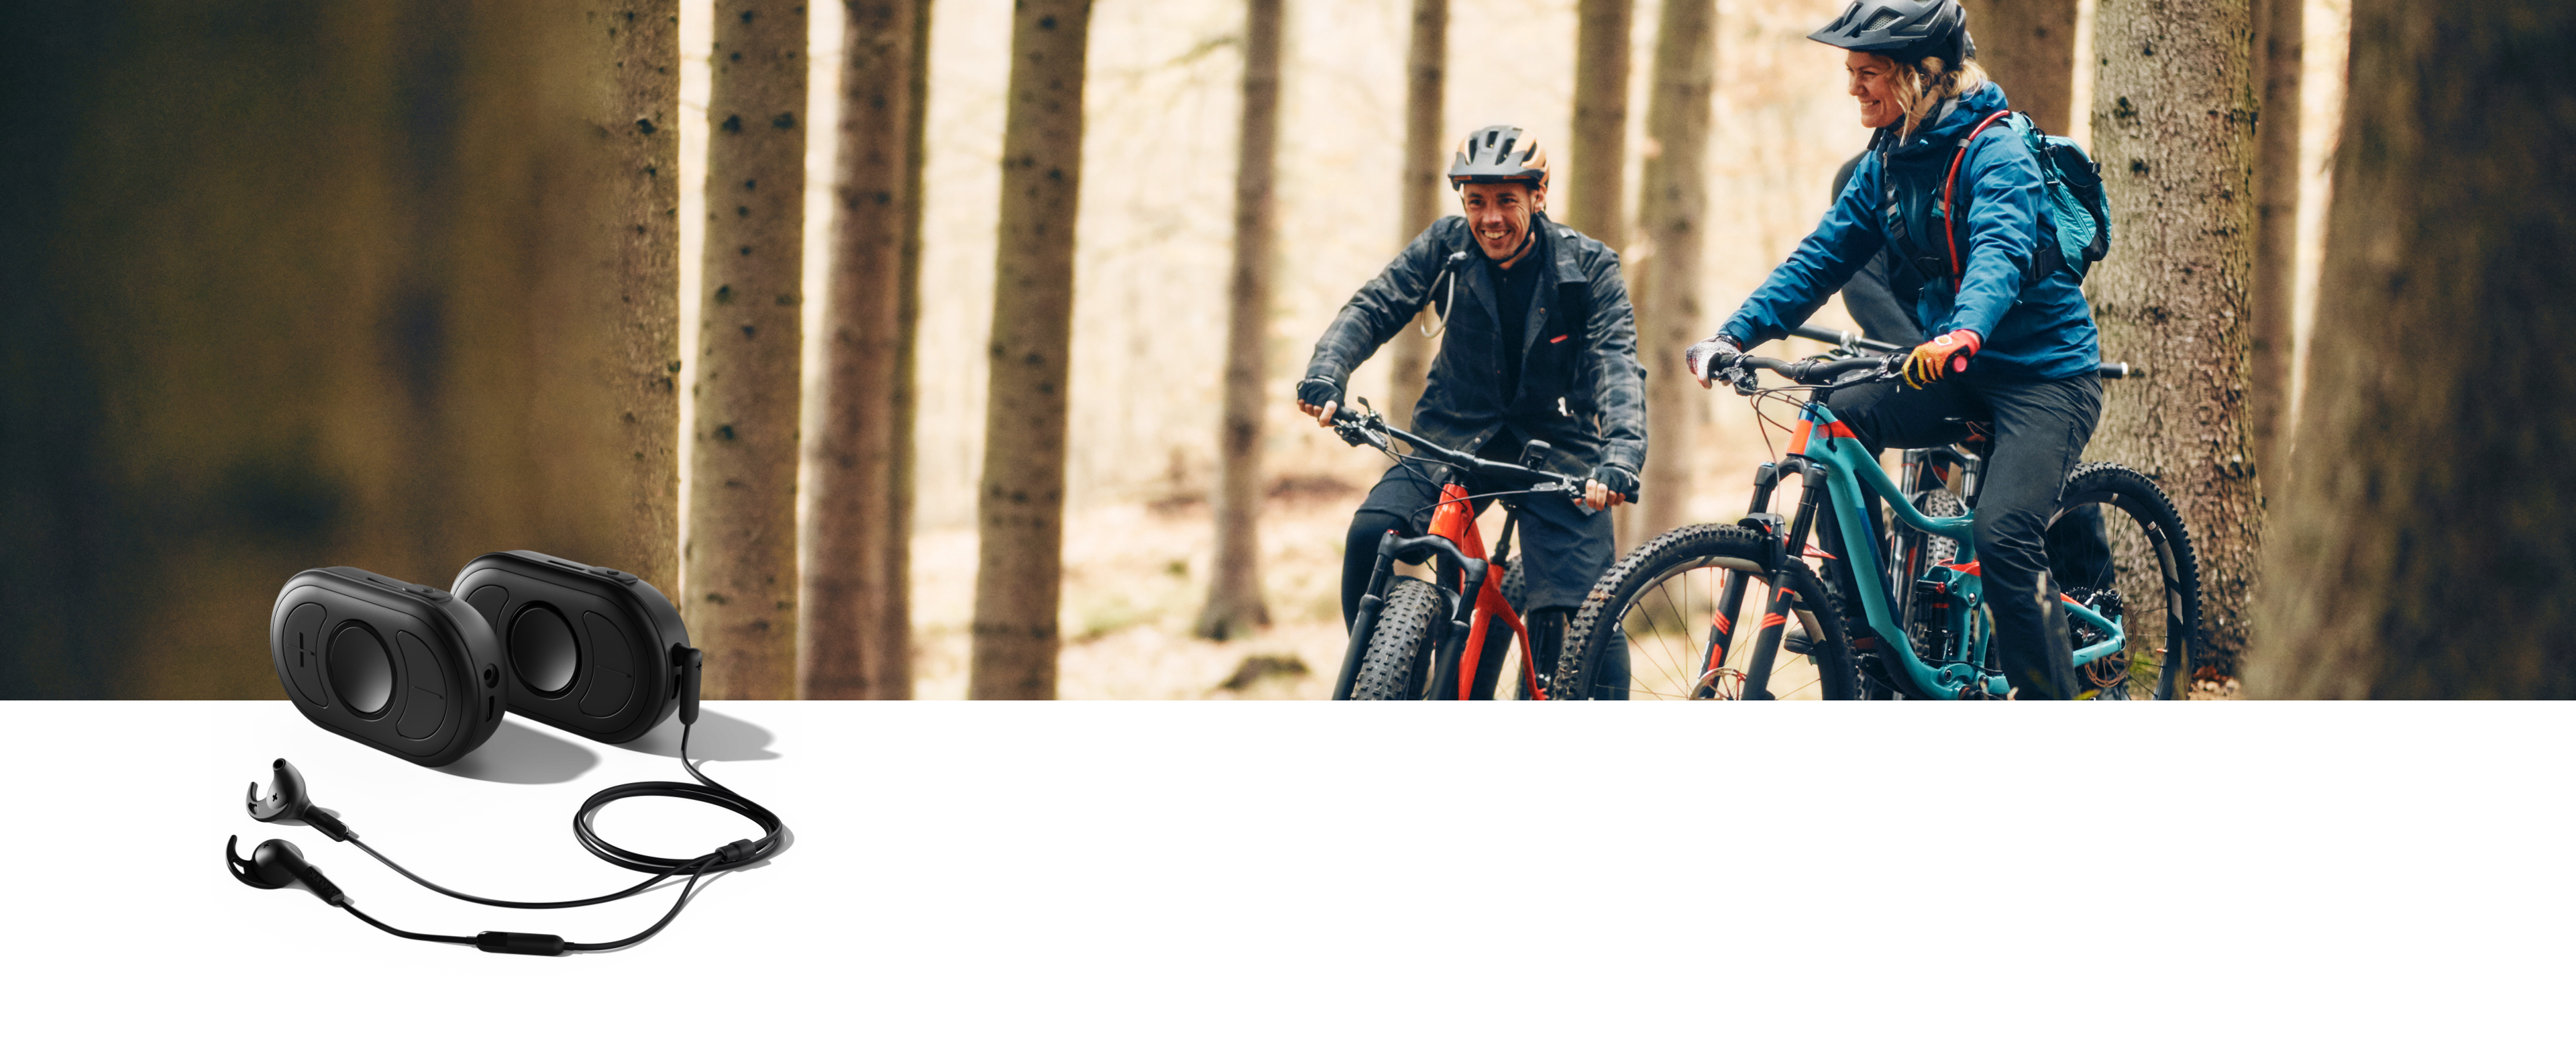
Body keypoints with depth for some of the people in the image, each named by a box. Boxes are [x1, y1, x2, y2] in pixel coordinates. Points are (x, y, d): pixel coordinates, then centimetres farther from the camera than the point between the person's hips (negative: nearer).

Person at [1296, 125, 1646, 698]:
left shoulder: (1588, 267, -12)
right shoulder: (1448, 245, -6)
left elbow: (1618, 365, -22)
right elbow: (1374, 307, -9)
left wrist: (1621, 455, -40)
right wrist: (1327, 374, -30)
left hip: (1555, 446, -2)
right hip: (1457, 436, 2)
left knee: (1591, 614, -17)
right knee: (1372, 532, -24)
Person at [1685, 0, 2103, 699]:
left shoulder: (1994, 154, -18)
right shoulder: (1887, 163, 6)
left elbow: (2001, 250, -36)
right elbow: (1823, 256, 6)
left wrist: (1964, 336, -56)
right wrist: (1734, 335, -8)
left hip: (2048, 374, -7)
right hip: (1961, 377, 8)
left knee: (2003, 534, -24)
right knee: (1839, 418, -14)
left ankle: (2050, 690, -7)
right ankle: (1862, 628, -6)